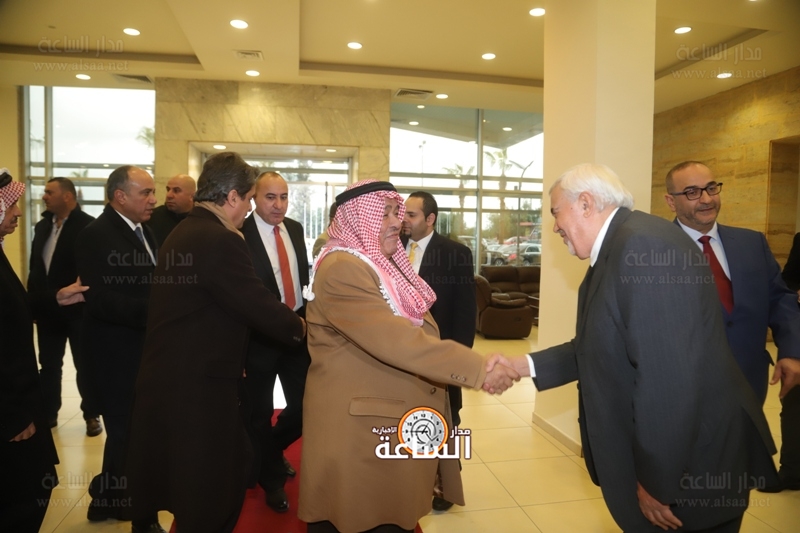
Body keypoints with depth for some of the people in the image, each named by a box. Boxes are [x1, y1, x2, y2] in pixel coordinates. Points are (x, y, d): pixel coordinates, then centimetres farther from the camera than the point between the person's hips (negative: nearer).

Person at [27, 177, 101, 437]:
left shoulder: (88, 226, -12)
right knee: (48, 365, 16)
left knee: (85, 365, 6)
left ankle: (92, 415, 19)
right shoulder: (42, 226, 11)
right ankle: (48, 413, 30)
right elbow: (35, 266, 13)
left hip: (78, 308, -6)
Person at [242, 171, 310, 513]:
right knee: (261, 412, 13)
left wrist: (307, 316, 5)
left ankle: (272, 448, 42)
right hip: (258, 335, -5)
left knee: (305, 405, 10)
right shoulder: (239, 234, -15)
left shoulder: (295, 229, 6)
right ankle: (271, 479, 37)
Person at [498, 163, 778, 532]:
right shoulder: (616, 249, 7)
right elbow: (596, 351, 9)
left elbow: (669, 375, -30)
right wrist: (523, 365, 2)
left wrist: (657, 481, -22)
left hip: (693, 462, -9)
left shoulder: (643, 244, -26)